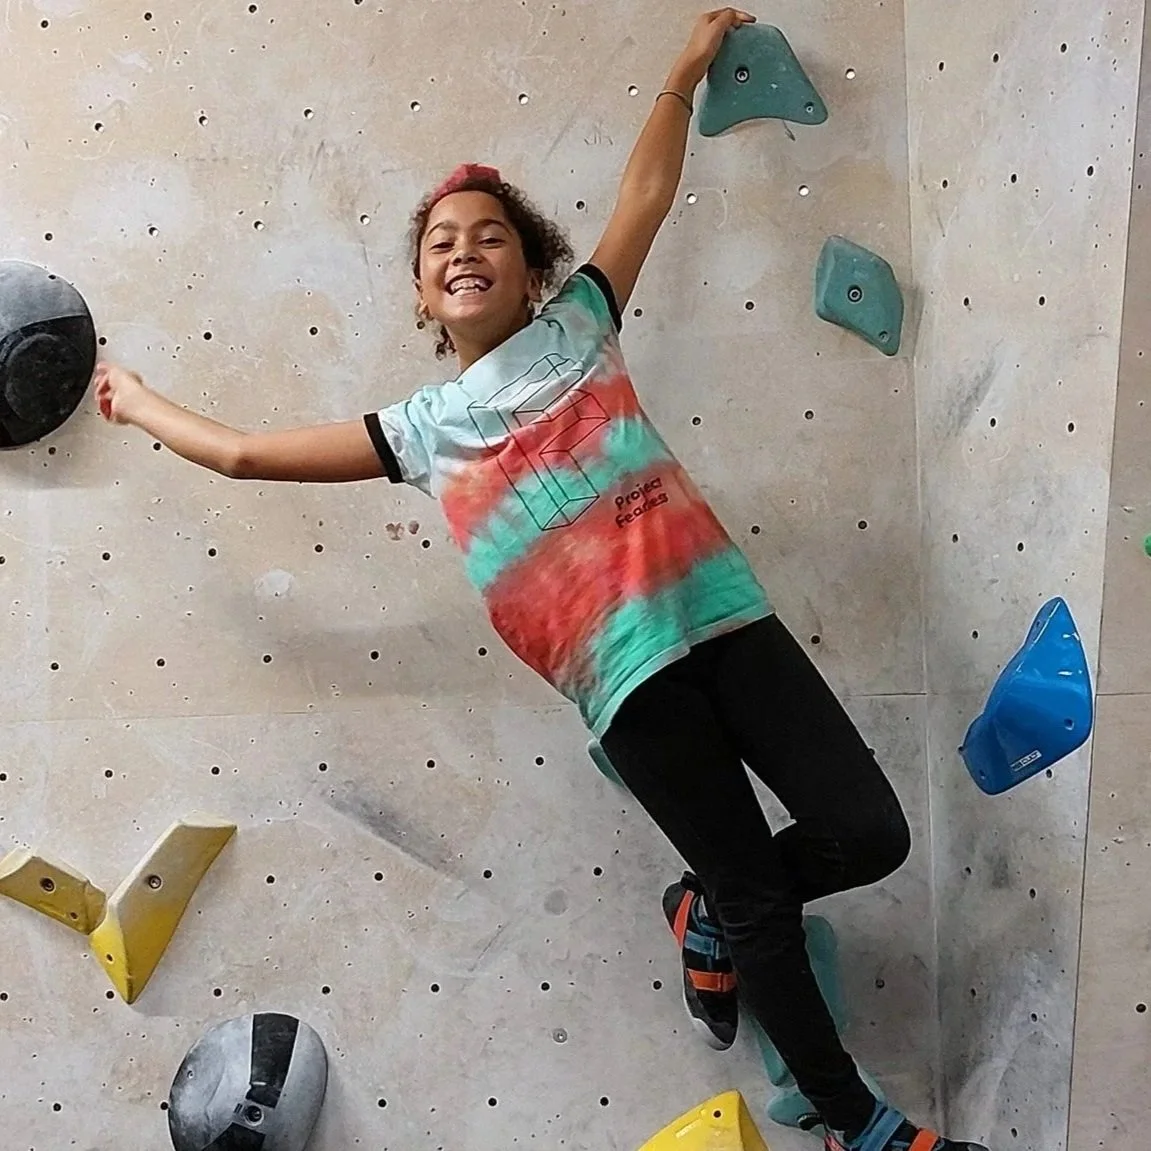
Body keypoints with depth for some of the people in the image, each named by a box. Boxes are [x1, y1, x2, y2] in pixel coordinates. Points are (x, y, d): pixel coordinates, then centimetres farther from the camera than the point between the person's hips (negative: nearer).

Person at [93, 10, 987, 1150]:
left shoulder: (578, 327, 15)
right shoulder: (423, 428, 11)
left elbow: (647, 193, 18)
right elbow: (244, 451, 16)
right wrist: (138, 404, 27)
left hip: (719, 615, 2)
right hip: (626, 673, -2)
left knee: (870, 831, -3)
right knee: (763, 897, 1)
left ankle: (708, 913, 26)